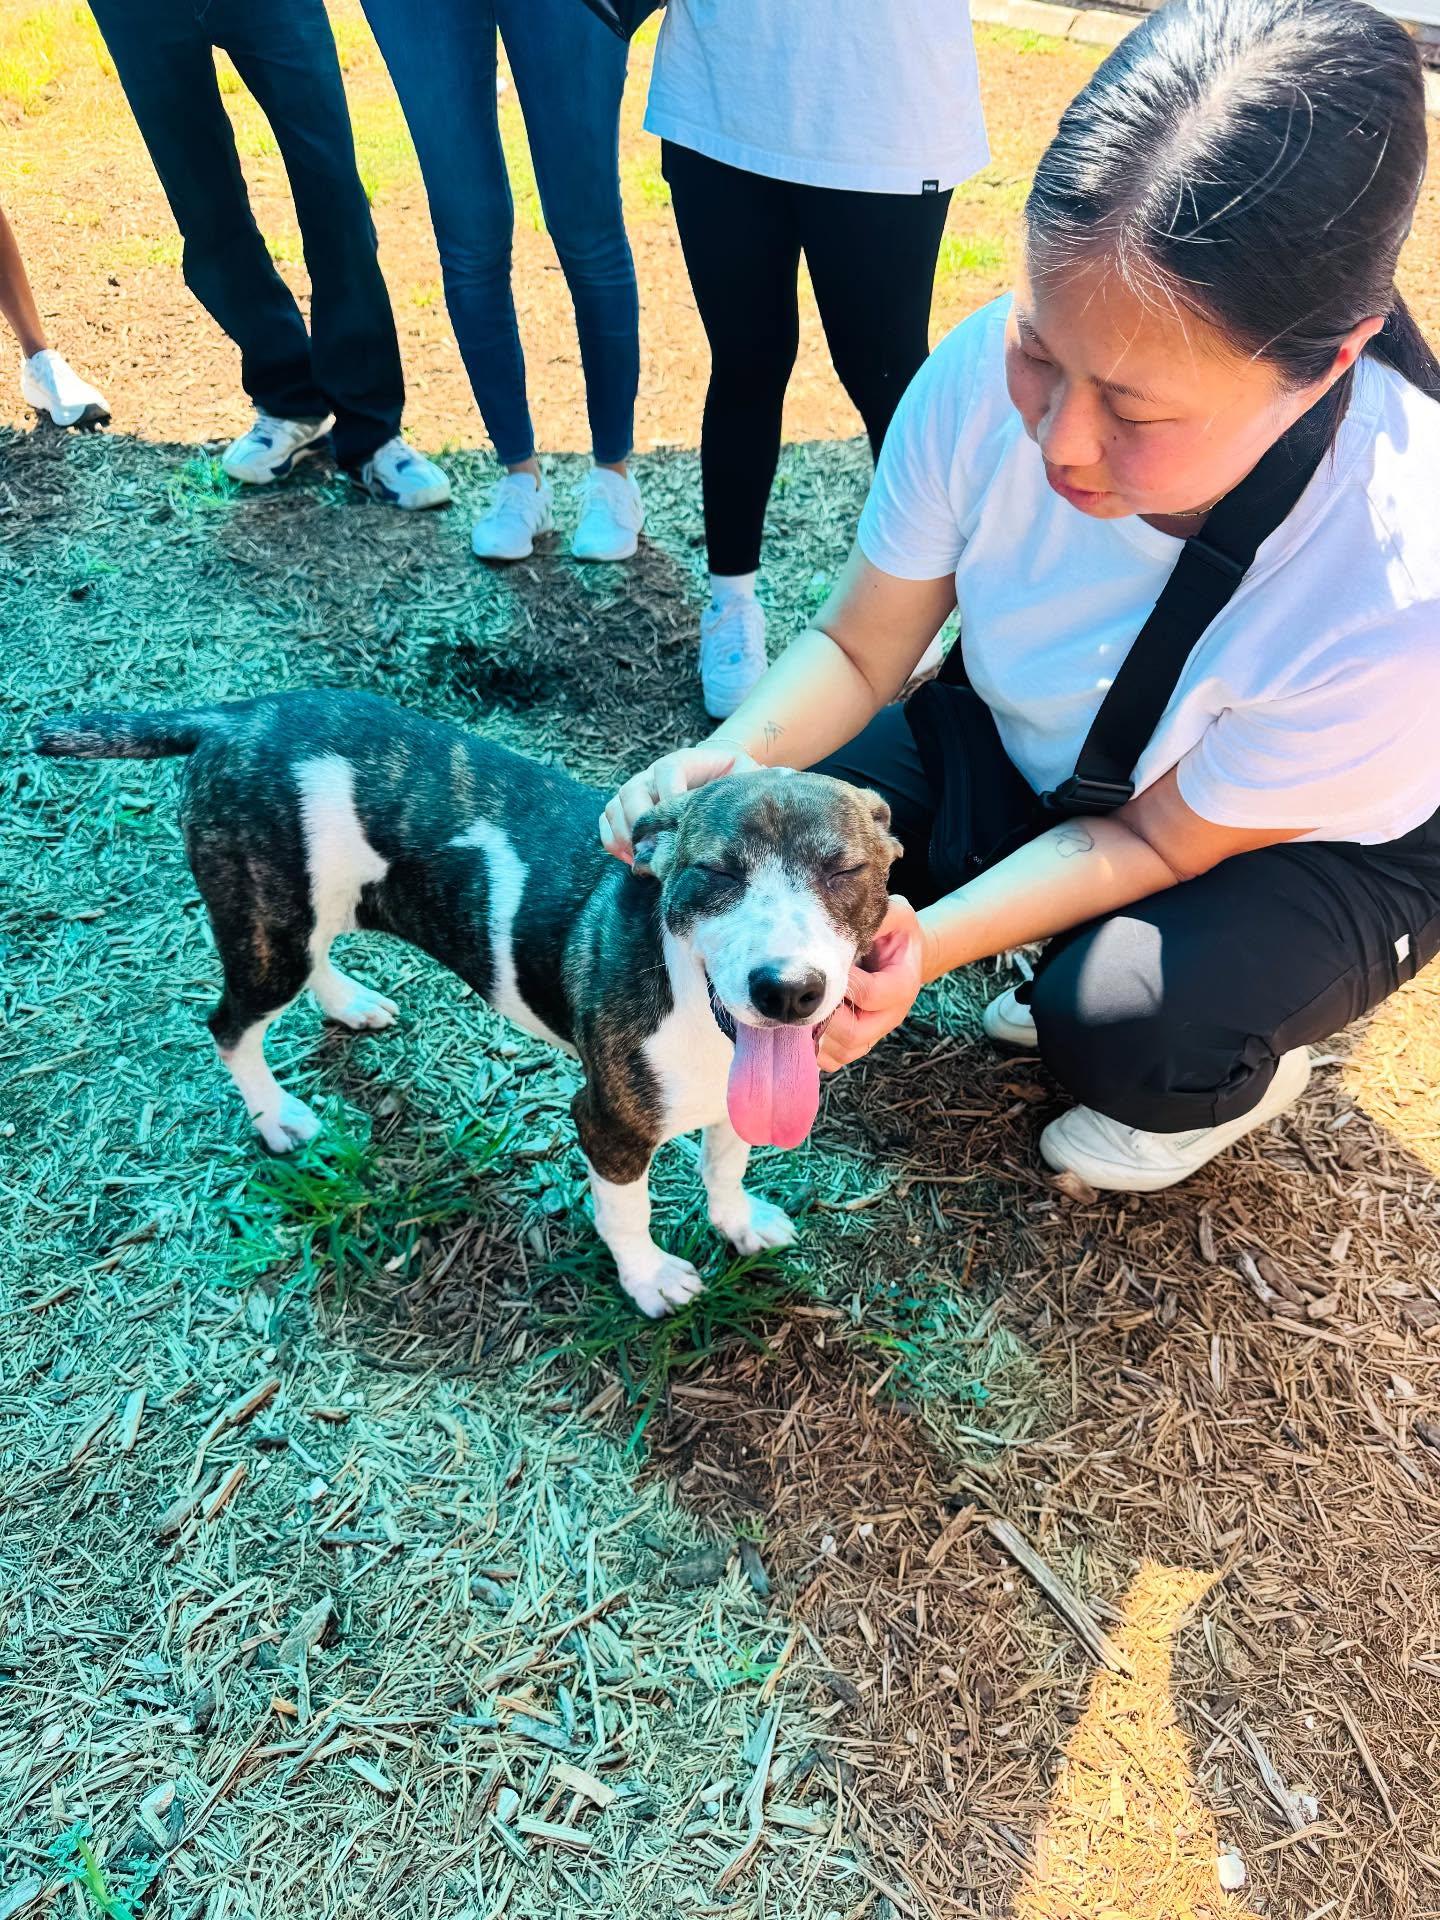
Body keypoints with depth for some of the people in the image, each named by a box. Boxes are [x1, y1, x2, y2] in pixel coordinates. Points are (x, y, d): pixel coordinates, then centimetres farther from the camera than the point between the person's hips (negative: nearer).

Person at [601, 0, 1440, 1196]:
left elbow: (1160, 839, -23)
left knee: (1127, 1032, -33)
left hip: (1316, 845, -4)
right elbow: (858, 649, -15)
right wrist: (733, 760, -35)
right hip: (1035, 763, 5)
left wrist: (927, 943, -38)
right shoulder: (984, 377, -28)